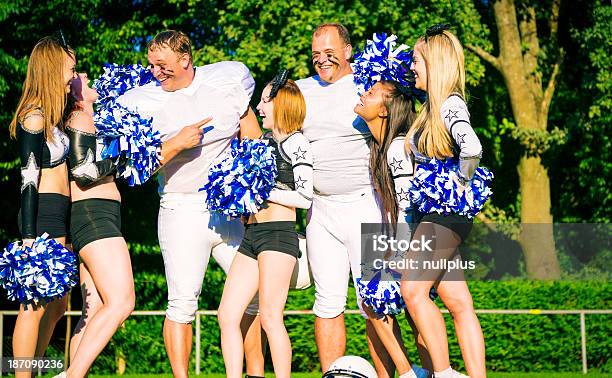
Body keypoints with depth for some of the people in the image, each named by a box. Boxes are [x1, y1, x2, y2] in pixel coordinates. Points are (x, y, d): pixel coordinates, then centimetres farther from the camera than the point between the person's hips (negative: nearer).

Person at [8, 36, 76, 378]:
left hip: (59, 215, 10)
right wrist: (30, 237, -20)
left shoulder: (51, 116, 16)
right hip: (44, 214, -10)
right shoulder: (34, 118, -12)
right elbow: (29, 179, -16)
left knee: (57, 305, 14)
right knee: (35, 305, -9)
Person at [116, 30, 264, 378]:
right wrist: (177, 143, -17)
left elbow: (254, 141, 13)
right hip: (182, 211, -3)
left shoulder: (228, 81, 3)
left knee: (257, 292, 3)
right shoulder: (144, 102, -2)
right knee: (183, 303, -8)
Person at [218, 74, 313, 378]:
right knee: (227, 315, -1)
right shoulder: (265, 141, 20)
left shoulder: (296, 143, -2)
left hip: (278, 234, -8)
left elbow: (305, 197, -10)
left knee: (270, 317, -10)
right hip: (251, 234, 8)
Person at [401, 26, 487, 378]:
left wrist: (460, 182, -17)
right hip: (435, 213, 9)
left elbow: (472, 149, -31)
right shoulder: (432, 106, 15)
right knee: (459, 303, 5)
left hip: (447, 212, -9)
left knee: (413, 289, -14)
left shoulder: (451, 105, -13)